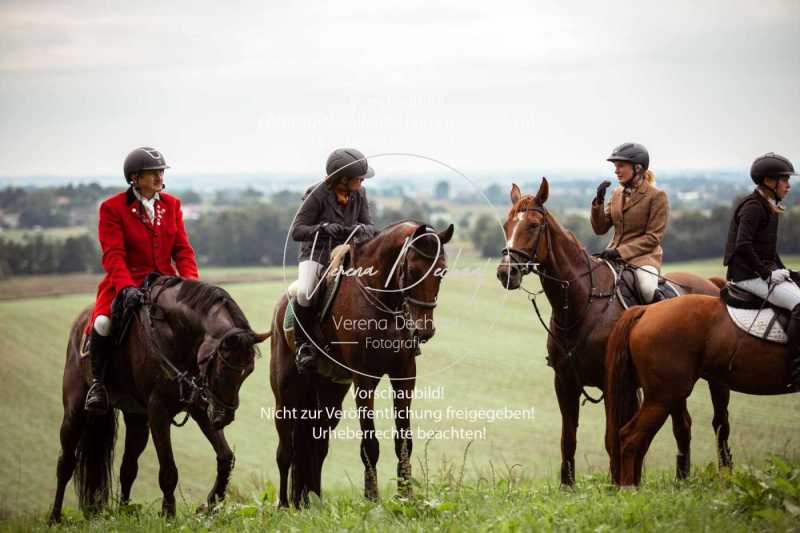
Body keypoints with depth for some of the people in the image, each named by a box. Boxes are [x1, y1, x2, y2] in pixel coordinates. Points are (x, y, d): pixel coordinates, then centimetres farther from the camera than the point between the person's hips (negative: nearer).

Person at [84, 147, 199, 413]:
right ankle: (97, 382, -7)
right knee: (102, 323, -30)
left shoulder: (172, 204, 9)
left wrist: (190, 280, -11)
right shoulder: (112, 208, -5)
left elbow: (182, 249, 7)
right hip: (126, 283, -4)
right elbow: (113, 255, -12)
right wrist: (126, 287, -28)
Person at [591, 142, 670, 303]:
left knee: (648, 290, -33)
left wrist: (621, 251, -19)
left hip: (643, 256, -6)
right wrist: (598, 202, -5)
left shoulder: (657, 196, -6)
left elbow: (653, 237, -10)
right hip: (615, 254, 6)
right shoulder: (617, 194, 13)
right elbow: (600, 229, 11)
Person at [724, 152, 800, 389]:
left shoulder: (768, 207, 18)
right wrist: (767, 273, -19)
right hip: (749, 275, -11)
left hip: (764, 271, 11)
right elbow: (743, 246, -24)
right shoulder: (753, 207, -13)